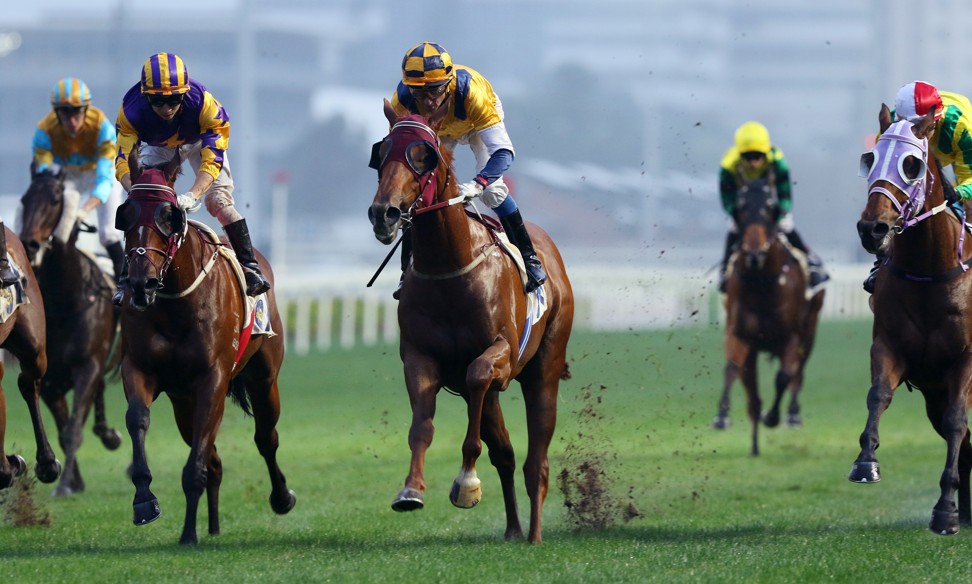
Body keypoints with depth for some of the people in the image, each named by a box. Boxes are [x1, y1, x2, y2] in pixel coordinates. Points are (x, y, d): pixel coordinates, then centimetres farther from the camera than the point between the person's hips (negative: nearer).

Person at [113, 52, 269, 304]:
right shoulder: (131, 110, -36)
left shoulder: (204, 104, -41)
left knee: (218, 201, -18)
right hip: (157, 148, 2)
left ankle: (250, 266, -7)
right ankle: (128, 274, -1)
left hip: (200, 142, -2)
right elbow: (124, 162, -36)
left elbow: (212, 160, -42)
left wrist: (192, 195, -57)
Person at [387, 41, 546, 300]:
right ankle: (409, 271, 8)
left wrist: (477, 185, -62)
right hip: (436, 132, 3)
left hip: (479, 121, -3)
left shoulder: (472, 91, -46)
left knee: (491, 188, -18)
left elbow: (504, 151, -46)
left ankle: (529, 257, -2)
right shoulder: (402, 101, -38)